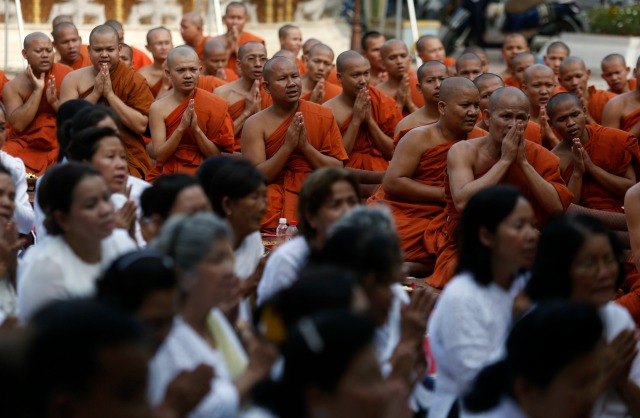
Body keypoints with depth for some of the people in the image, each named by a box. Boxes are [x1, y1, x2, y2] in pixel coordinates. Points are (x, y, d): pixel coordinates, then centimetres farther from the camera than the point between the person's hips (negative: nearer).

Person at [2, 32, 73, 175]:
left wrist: (55, 102, -19)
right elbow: (18, 125, -13)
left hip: (61, 142, 0)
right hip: (26, 144, 0)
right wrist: (37, 90, -16)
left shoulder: (67, 76, 0)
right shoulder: (13, 87, 2)